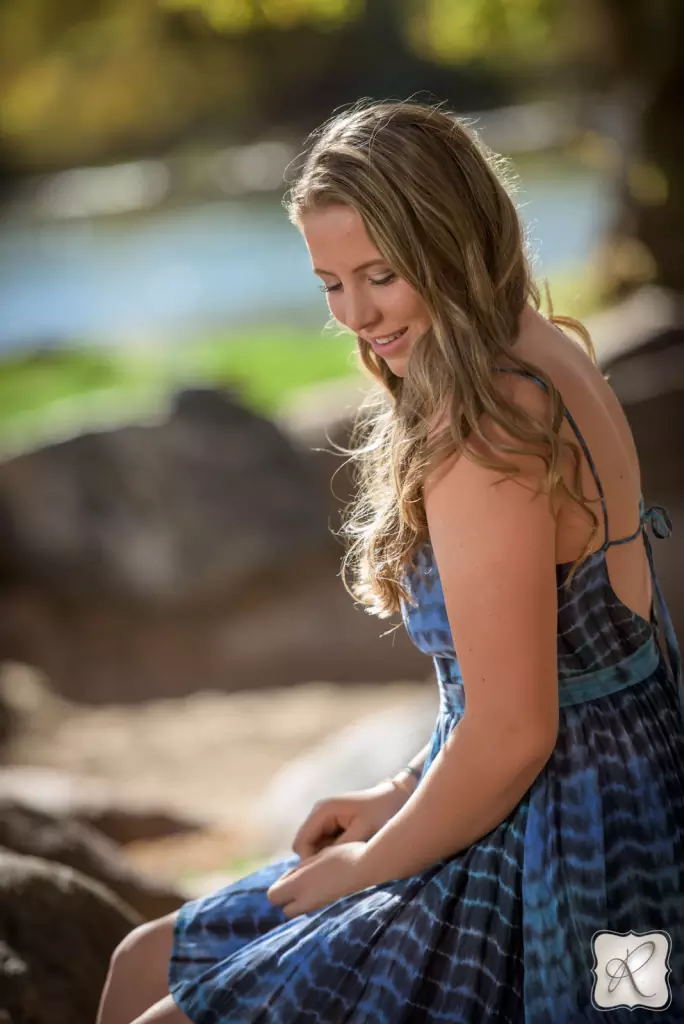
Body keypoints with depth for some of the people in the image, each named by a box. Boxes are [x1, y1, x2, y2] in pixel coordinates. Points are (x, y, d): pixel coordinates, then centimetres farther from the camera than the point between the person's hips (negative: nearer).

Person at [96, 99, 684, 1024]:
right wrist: (405, 796, 12)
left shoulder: (483, 434, -23)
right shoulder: (551, 355, 8)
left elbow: (512, 730, -24)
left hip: (554, 878, -10)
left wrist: (368, 866, -9)